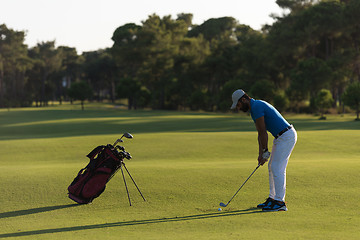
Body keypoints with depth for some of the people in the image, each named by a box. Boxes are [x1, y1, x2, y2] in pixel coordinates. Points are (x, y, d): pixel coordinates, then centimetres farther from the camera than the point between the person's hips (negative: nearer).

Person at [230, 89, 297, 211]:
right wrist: (261, 153, 11)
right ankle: (272, 198, 19)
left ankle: (280, 202, -9)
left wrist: (265, 151, -7)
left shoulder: (257, 107, -17)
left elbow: (263, 132, -16)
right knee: (272, 167, 14)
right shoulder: (254, 108, 16)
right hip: (280, 137, 11)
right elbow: (260, 133, 16)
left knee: (277, 168, -10)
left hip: (286, 136, -11)